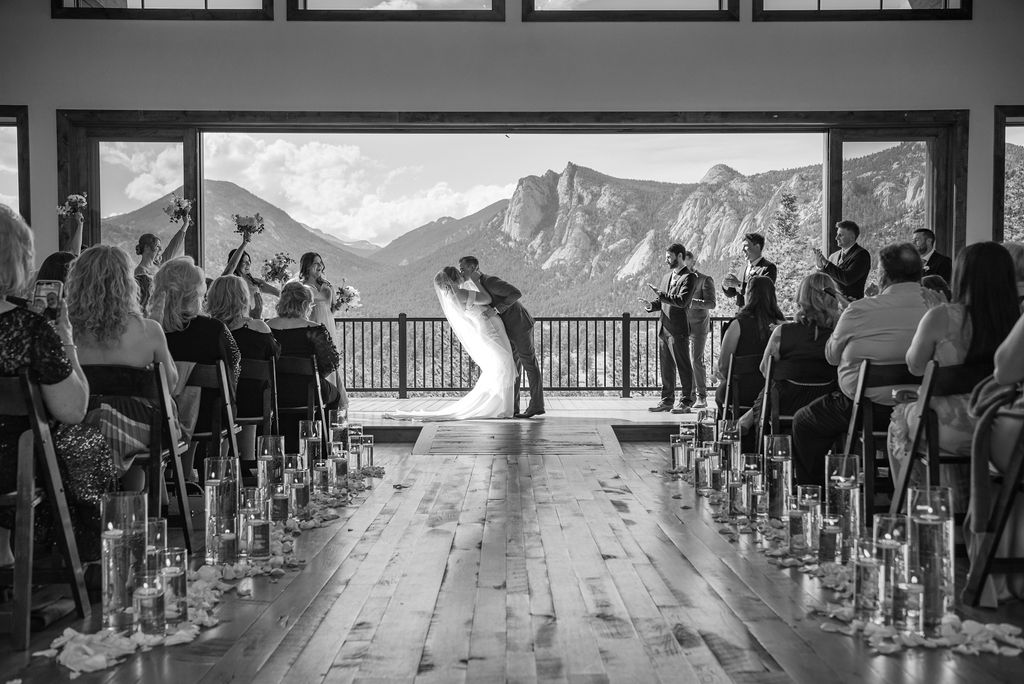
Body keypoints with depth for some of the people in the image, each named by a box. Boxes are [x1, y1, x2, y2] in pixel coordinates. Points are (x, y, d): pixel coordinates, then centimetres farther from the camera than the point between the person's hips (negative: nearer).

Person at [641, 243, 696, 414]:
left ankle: (685, 401, 3)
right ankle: (667, 400, 19)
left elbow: (682, 301, -20)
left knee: (683, 366, -2)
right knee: (666, 367, 12)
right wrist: (651, 305, 0)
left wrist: (660, 293, -22)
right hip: (663, 328, 8)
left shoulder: (689, 277, -8)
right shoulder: (667, 277, 19)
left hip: (678, 329, -8)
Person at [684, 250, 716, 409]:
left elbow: (711, 303, -9)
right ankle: (691, 395, 12)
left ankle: (702, 397, -3)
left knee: (696, 360, -10)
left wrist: (693, 302, -22)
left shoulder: (705, 280, -2)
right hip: (683, 326, 5)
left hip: (698, 326, -5)